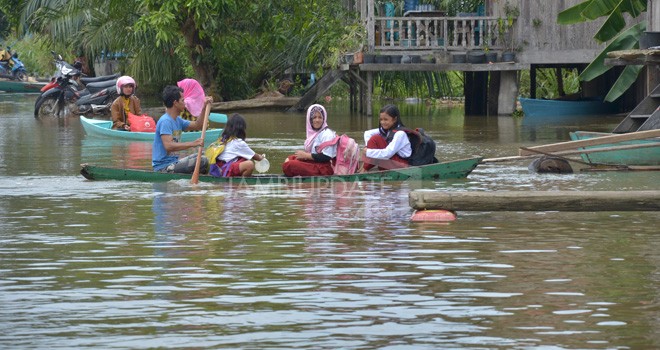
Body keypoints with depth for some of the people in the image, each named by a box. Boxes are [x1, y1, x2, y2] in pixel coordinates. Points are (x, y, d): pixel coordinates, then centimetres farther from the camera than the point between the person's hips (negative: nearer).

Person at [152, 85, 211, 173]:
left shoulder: (177, 120, 15)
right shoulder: (165, 121, -16)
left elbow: (197, 125, 26)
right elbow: (168, 146, -28)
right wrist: (193, 143, -29)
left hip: (173, 162, 11)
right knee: (203, 161, -24)